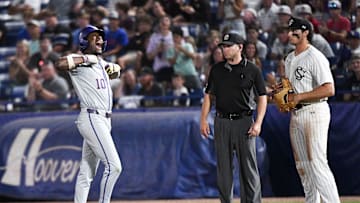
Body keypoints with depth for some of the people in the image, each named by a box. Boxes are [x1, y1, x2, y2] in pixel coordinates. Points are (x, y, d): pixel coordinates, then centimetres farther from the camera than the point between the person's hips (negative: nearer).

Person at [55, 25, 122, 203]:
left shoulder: (101, 63, 19)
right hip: (92, 119, -8)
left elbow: (115, 72, 38)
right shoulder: (80, 62, -6)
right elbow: (60, 64, -26)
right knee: (113, 166, -15)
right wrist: (86, 58, -17)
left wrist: (112, 67, 14)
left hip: (104, 120, 8)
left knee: (87, 172, 8)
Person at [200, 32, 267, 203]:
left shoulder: (252, 70, -1)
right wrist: (203, 120, 4)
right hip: (222, 122, 3)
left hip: (244, 121, -3)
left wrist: (258, 123, -11)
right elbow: (208, 95, 14)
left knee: (248, 167, -4)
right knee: (223, 167, 6)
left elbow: (262, 97, 0)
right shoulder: (217, 70, 9)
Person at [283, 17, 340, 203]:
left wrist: (299, 97, -19)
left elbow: (329, 90, -20)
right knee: (302, 165, 10)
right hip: (295, 115, 9)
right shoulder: (289, 59, 16)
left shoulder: (315, 57, -12)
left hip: (314, 112, -9)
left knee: (317, 163, -15)